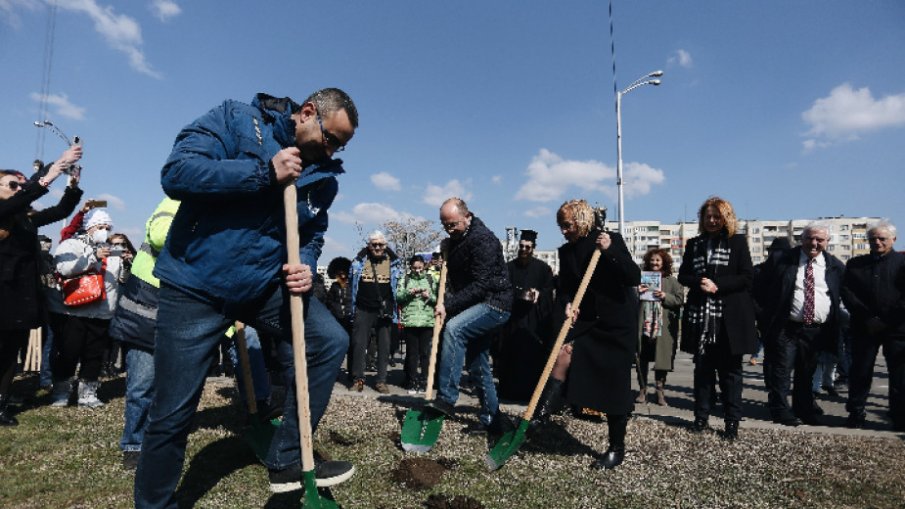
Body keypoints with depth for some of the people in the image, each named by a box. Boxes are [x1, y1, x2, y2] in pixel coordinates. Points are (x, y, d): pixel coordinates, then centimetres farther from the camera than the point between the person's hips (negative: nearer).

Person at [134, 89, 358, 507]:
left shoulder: (324, 177, 3)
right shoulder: (235, 119, -10)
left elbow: (312, 235, 13)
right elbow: (176, 173, -22)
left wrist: (305, 267, -9)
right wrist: (265, 172, -27)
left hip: (266, 285, 5)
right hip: (195, 283, -4)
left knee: (330, 342, -8)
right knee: (172, 415, 3)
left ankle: (287, 462, 7)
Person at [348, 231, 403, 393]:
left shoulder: (394, 262, 5)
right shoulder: (359, 261, 4)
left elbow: (399, 286, 10)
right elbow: (351, 281, 14)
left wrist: (395, 309, 2)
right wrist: (353, 305, 9)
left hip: (384, 311, 1)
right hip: (363, 310, 0)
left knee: (384, 346, 4)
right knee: (359, 344, 0)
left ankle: (381, 380, 13)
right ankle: (358, 379, 10)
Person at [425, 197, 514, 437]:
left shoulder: (483, 239, -18)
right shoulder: (456, 239, 11)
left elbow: (480, 285, -24)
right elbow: (456, 279, 25)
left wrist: (448, 305, -26)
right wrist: (447, 253, 5)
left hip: (494, 303, -10)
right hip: (477, 306, 10)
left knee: (454, 328, -32)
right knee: (477, 365, 11)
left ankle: (446, 399, -30)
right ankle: (491, 419, 23)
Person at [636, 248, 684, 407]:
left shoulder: (671, 280, 8)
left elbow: (680, 300, 0)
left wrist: (665, 296, -14)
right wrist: (637, 293, -8)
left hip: (663, 326, -1)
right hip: (643, 325, 2)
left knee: (662, 359, 0)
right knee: (642, 359, 5)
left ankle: (660, 392, 12)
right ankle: (642, 390, 16)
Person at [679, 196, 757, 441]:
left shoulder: (738, 242, 3)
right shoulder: (694, 244, 12)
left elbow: (746, 277, -5)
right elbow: (683, 276, 9)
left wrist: (717, 285, -15)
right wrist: (699, 282, -11)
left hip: (729, 317, -3)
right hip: (700, 316, 3)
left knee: (730, 370, 4)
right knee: (702, 368, 10)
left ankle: (732, 422, 13)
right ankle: (701, 417, 19)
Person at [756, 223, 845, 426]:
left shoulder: (836, 266, 5)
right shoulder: (780, 260, -2)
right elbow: (760, 286, 3)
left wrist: (833, 323, 7)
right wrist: (771, 312, 0)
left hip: (817, 331, 3)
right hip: (786, 328, -3)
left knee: (807, 374, 16)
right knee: (781, 371, -3)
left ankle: (805, 411, 30)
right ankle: (781, 412, 7)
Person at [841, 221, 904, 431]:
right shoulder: (855, 264, 11)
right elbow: (847, 294, 3)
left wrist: (885, 320, -11)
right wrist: (868, 318, -7)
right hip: (864, 327, 2)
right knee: (860, 372, 5)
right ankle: (856, 414, 16)